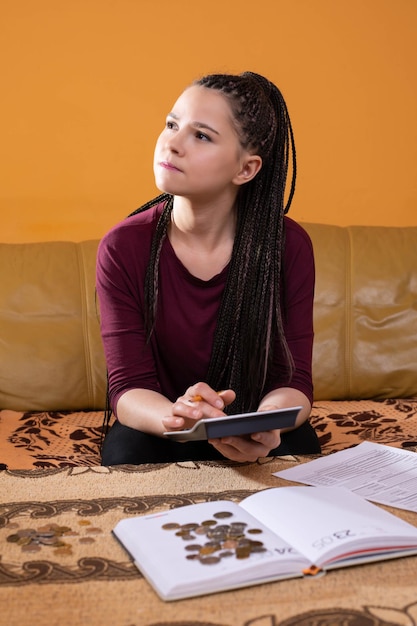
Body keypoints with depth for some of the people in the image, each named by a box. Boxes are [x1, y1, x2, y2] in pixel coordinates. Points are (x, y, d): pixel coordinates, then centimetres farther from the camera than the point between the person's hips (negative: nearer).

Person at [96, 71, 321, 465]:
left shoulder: (289, 245, -12)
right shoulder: (123, 248, -12)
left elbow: (293, 380, -11)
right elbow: (129, 387, -14)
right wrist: (174, 415, -39)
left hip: (253, 444, 1)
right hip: (159, 429, 0)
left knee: (298, 447, -30)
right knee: (126, 450, -32)